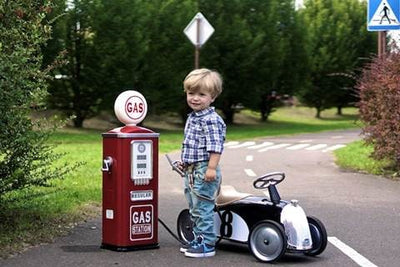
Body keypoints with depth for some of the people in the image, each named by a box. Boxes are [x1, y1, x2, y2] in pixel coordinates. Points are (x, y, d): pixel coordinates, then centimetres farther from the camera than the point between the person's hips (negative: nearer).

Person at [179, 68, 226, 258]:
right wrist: (185, 162, 30)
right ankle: (198, 239, 30)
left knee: (203, 208, -6)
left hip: (204, 170, -10)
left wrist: (211, 168, -27)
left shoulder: (211, 120, -16)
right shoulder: (192, 117, 14)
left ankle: (207, 244, 1)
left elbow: (215, 147, -22)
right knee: (194, 209, 19)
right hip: (191, 171, 10)